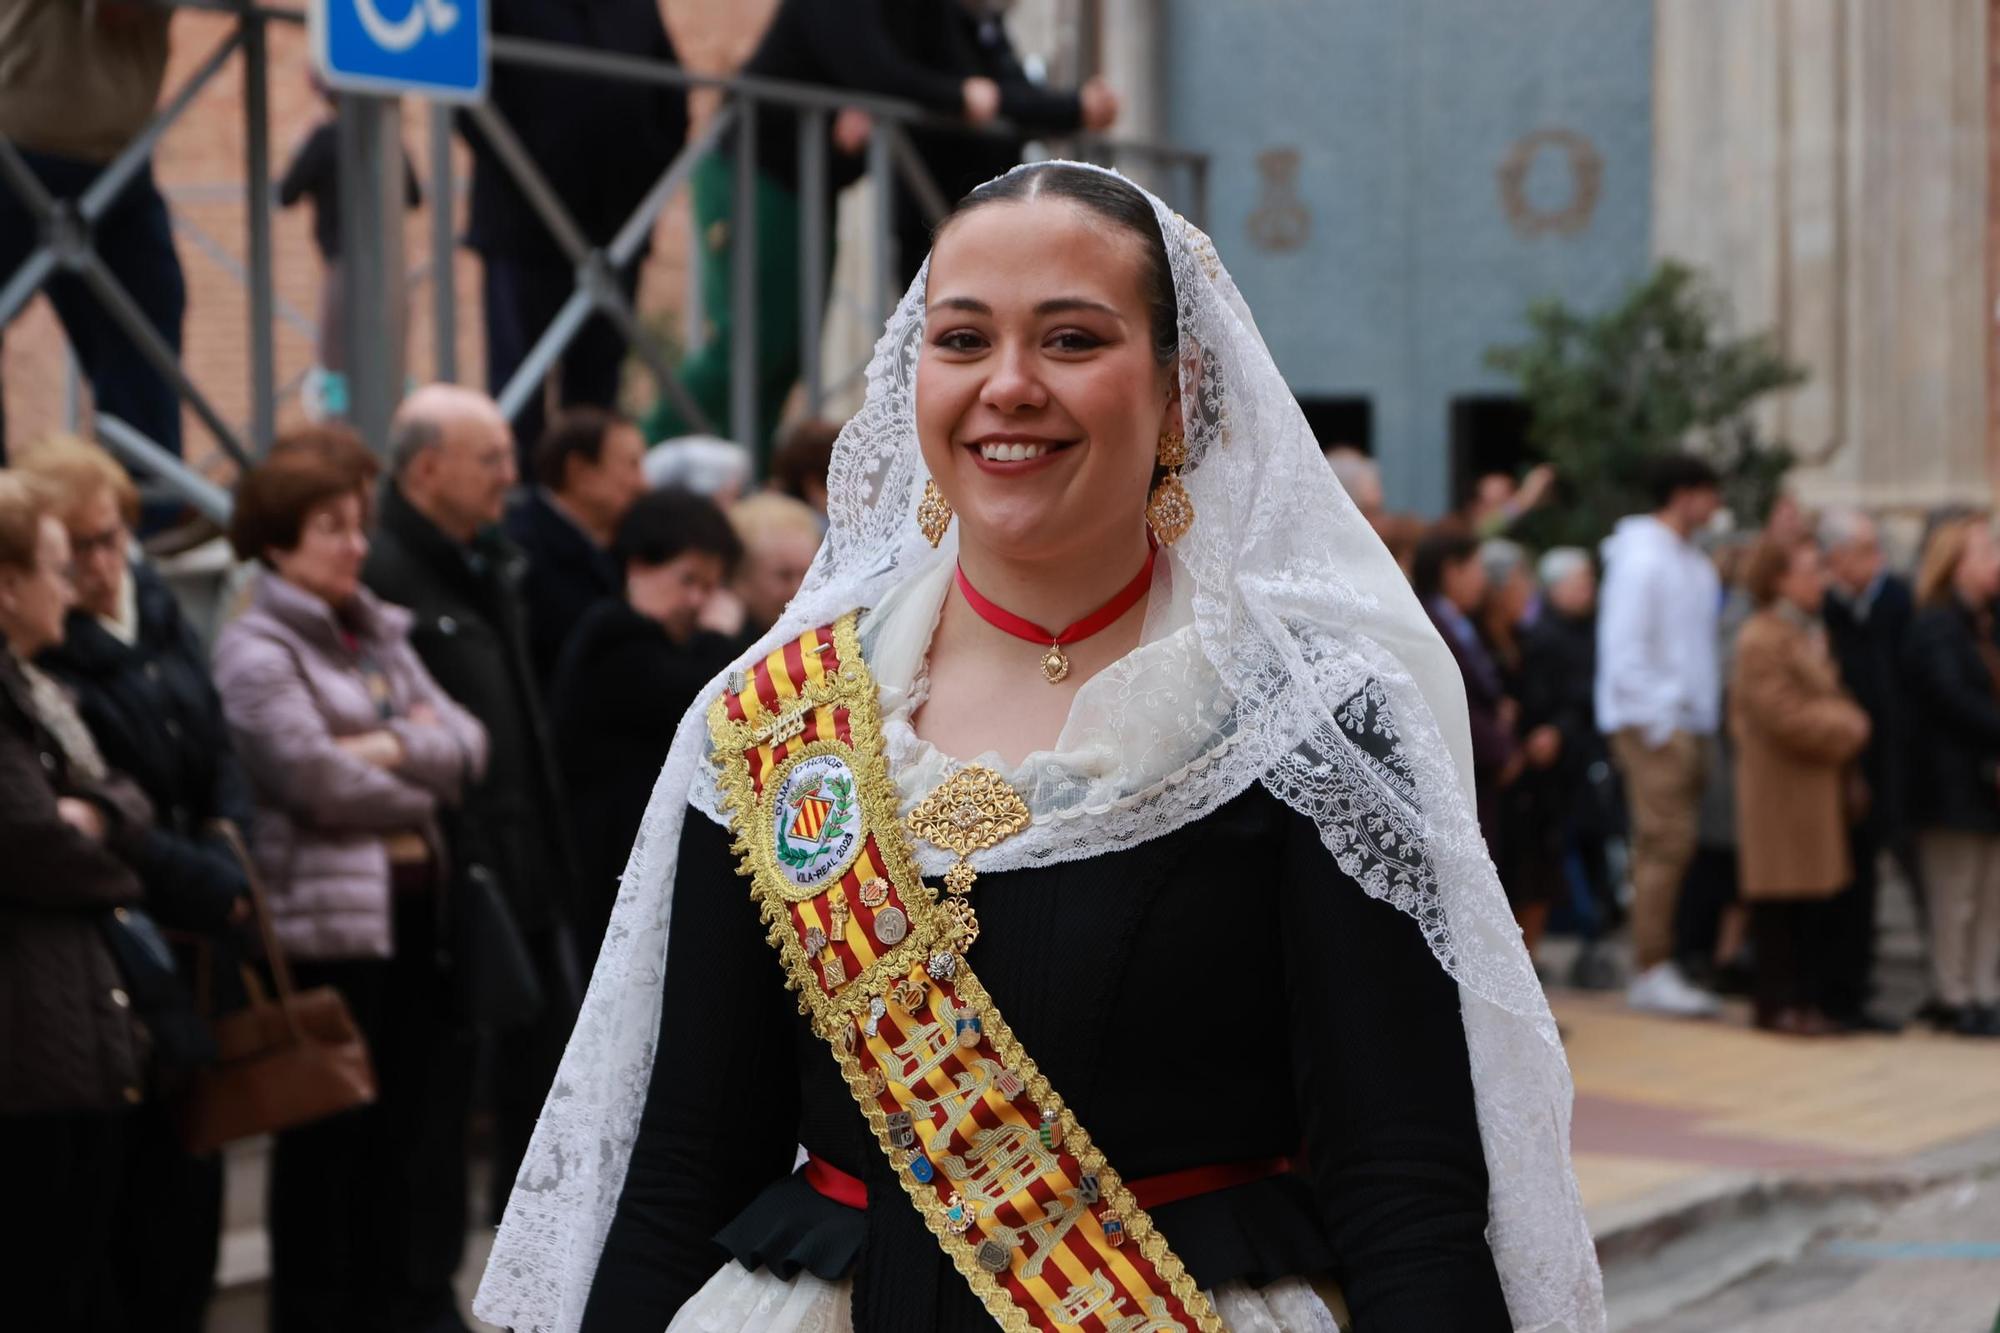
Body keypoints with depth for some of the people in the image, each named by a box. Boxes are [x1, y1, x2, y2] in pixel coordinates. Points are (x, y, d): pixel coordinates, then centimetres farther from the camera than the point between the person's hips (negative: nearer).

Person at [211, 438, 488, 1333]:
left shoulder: (379, 635, 17)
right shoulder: (254, 649, -6)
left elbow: (465, 743, 6)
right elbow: (314, 775, -17)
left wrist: (387, 748, -12)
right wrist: (421, 792, -2)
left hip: (415, 907, 7)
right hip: (328, 916, -7)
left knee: (427, 1112, 8)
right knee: (334, 1135, 0)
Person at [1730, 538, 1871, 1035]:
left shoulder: (1812, 634, 18)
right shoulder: (1762, 640, -15)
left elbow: (1831, 697, 24)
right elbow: (1784, 715, -20)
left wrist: (1850, 724, 5)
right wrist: (1845, 730, -10)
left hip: (1820, 785, 9)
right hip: (1782, 786, -9)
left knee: (1816, 899, 9)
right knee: (1780, 901, -4)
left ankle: (1809, 999, 14)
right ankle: (1779, 1004, 2)